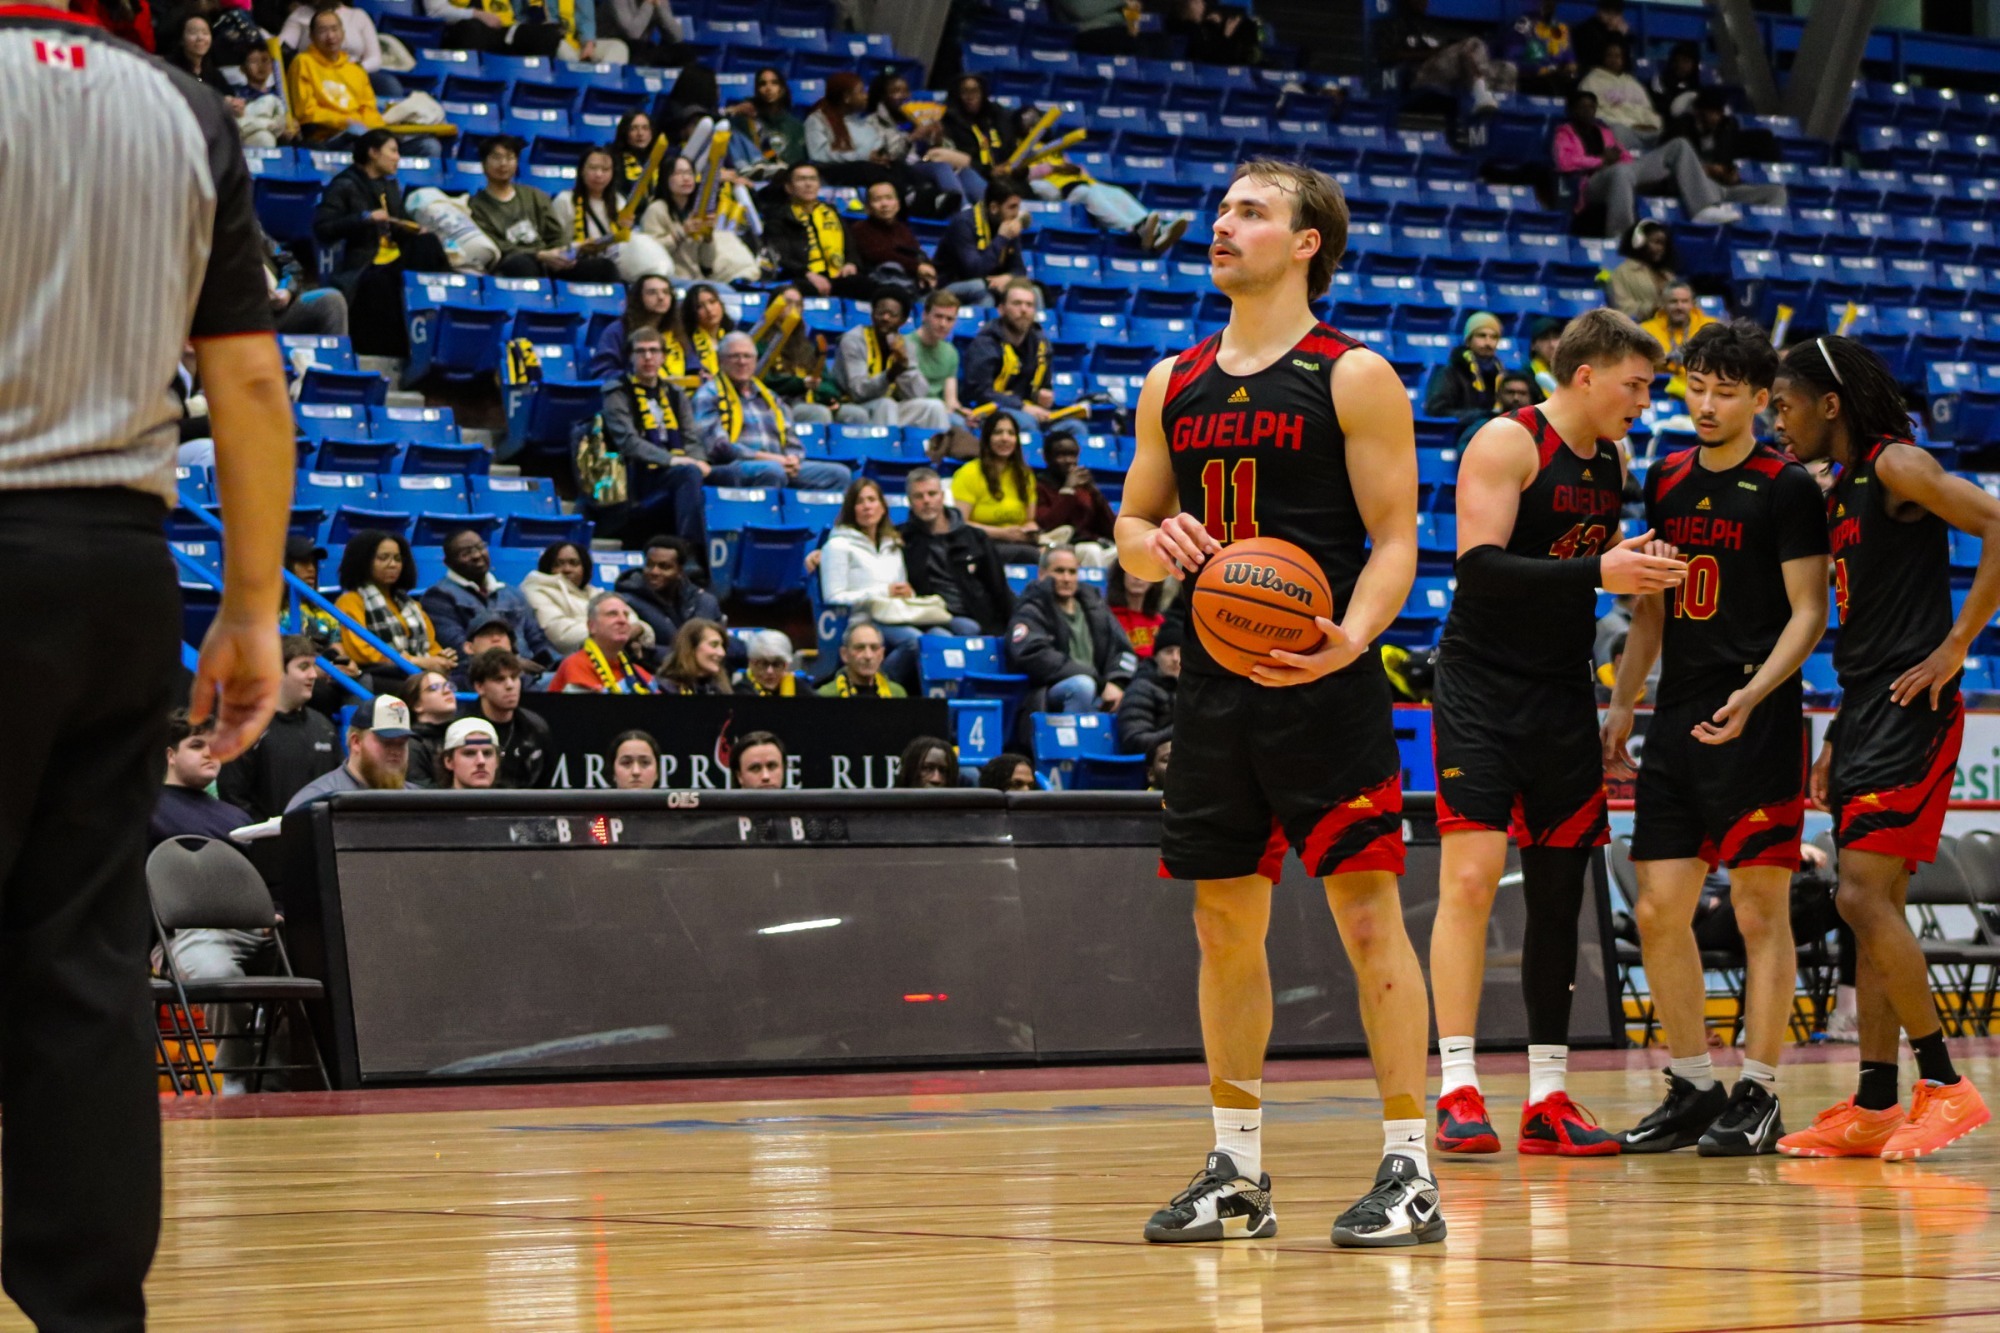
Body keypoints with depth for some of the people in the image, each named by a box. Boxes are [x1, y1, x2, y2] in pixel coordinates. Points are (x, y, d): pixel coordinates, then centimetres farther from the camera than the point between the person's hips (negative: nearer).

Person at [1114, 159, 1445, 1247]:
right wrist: (1157, 542, -4)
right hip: (1214, 681, 6)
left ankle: (1407, 1169, -2)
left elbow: (1395, 539, -7)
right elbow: (1131, 526, 20)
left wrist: (1352, 636, -25)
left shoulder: (1354, 379, -3)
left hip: (1323, 682, -6)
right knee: (1224, 926, 10)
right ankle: (1236, 1171, 19)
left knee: (1368, 916, -6)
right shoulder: (1173, 383, 14)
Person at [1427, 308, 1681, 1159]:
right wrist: (1597, 572, -29)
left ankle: (1548, 1099, 11)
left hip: (1565, 698, 8)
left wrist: (1647, 576, 9)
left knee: (1560, 891, 6)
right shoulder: (1508, 444, -12)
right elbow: (1479, 566, -23)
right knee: (1470, 878, -14)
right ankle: (1457, 1092, -12)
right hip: (1481, 693, -7)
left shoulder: (1613, 463, 12)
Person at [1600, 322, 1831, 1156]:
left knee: (1761, 911, -2)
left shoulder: (1787, 488, -5)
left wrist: (1751, 696, -21)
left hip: (1758, 722, -6)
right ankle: (1693, 1088, 15)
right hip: (1679, 716, 6)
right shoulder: (1667, 481, 13)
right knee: (1658, 910, 4)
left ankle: (1759, 1096, 4)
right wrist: (1622, 703, 14)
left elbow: (1807, 613, -8)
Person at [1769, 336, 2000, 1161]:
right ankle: (1874, 1108, 10)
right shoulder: (1840, 490, 18)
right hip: (1864, 714, 10)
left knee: (1864, 895, -15)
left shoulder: (1896, 466, -9)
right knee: (1873, 907, 8)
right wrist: (1835, 741, 20)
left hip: (1911, 713, -10)